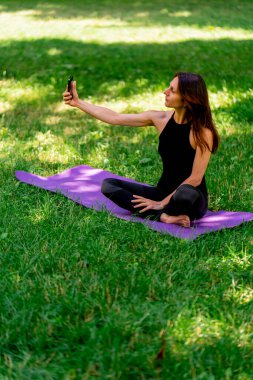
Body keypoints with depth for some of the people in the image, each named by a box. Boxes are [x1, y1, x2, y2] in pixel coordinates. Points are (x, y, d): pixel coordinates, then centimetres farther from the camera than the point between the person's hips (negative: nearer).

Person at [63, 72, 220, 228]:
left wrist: (162, 203, -17)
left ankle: (160, 211, -13)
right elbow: (115, 118, 2)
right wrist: (78, 103, 0)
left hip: (190, 198, -7)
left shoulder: (203, 132, -17)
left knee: (186, 193, -43)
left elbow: (195, 179, -18)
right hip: (163, 191, 7)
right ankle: (162, 216, -24)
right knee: (108, 184, -9)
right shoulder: (161, 118, -2)